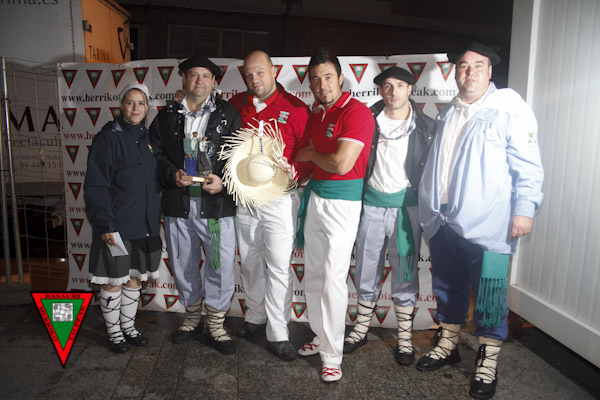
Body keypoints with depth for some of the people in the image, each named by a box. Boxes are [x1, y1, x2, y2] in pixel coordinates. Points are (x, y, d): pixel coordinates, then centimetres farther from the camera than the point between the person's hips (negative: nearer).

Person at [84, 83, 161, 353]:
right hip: (116, 225, -5)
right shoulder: (109, 137, -8)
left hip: (145, 224, 6)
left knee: (135, 278, 16)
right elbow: (96, 184, -12)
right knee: (113, 280, 7)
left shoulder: (148, 137, 9)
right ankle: (114, 332, 25)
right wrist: (105, 223, -17)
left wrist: (156, 218, 10)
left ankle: (129, 326, 33)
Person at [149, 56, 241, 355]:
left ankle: (216, 326, 21)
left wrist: (222, 181, -14)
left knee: (221, 266, 1)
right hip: (178, 204, 3)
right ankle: (192, 318, 36)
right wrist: (172, 174, -9)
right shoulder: (167, 115, 11)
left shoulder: (228, 113, 4)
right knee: (183, 264, 14)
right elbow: (155, 152, 10)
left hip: (216, 204, -2)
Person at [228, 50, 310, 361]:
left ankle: (278, 334, 12)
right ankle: (255, 315, 37)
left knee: (279, 266, -1)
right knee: (249, 262, 16)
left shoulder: (295, 108, -4)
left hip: (279, 199, -4)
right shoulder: (236, 105, 7)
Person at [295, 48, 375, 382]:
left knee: (333, 280, -5)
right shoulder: (316, 115, 12)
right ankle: (322, 337, 33)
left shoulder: (357, 112, -14)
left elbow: (341, 164, -23)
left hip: (342, 202, -8)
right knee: (313, 275, 15)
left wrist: (310, 155, -6)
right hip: (315, 198, 8)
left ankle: (332, 357, 10)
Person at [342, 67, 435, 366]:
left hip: (406, 205, -1)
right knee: (365, 271, 11)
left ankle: (404, 338, 22)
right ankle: (361, 329, 28)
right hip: (371, 204, 2)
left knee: (405, 274, 6)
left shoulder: (426, 127, 0)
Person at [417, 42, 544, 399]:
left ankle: (488, 362, 21)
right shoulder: (448, 113, 15)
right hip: (444, 222, 6)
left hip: (487, 226, -6)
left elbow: (529, 165, -7)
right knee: (448, 289, 17)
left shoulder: (509, 109, -4)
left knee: (488, 297, 2)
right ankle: (448, 346, 35)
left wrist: (525, 209, -14)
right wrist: (430, 209, 19)